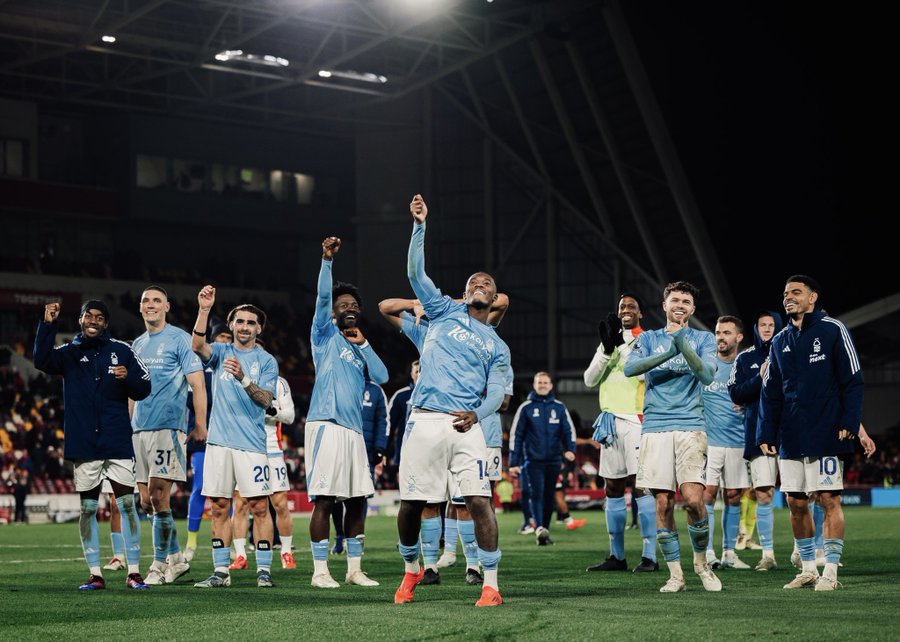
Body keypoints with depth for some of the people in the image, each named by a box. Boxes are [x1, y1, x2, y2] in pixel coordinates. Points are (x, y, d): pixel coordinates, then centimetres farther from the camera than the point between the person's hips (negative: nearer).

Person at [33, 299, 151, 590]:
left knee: (127, 505, -4)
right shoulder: (69, 353, 7)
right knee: (87, 509, 4)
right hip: (84, 446, 1)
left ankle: (134, 572, 2)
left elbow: (144, 389, 6)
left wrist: (127, 377, -15)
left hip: (118, 444, -1)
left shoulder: (122, 351, 6)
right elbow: (42, 361, -13)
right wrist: (47, 325, -21)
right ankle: (95, 574, 9)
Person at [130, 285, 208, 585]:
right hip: (139, 430, 7)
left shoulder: (179, 339, -2)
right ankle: (176, 558, 18)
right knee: (146, 501, 6)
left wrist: (200, 425, -13)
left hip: (168, 427, -7)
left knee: (158, 495, -12)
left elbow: (198, 384, -6)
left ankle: (160, 565, -6)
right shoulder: (137, 344, 19)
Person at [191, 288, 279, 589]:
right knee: (219, 507, 4)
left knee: (259, 506, -5)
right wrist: (204, 310, -23)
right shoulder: (221, 352, 11)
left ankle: (264, 570, -1)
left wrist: (243, 378, -24)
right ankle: (221, 572, 8)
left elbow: (265, 399, -7)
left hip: (252, 442, -2)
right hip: (219, 440, 2)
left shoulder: (266, 361, 5)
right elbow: (197, 345, -11)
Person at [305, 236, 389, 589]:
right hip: (326, 424, -7)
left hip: (353, 428, 7)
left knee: (357, 500, 7)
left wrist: (363, 343, 4)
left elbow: (381, 376, 8)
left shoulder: (358, 348, 23)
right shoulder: (325, 335, 6)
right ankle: (320, 570, -4)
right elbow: (323, 297, -11)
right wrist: (327, 260, -22)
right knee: (324, 499, -8)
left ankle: (354, 568, 14)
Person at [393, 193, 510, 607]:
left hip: (466, 425, 0)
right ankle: (411, 570, 26)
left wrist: (476, 414, -16)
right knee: (411, 503, 2)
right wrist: (419, 226, -7)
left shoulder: (497, 347, 17)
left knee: (480, 501, -13)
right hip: (424, 421, 0)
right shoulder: (445, 313, 15)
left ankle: (490, 585, -8)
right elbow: (416, 272, 5)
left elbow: (497, 393, 6)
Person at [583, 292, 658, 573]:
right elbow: (590, 380, 8)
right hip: (610, 421, 6)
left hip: (636, 420, -6)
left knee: (640, 486, -12)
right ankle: (616, 556, 13)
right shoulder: (609, 342, 18)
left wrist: (622, 344, -17)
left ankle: (649, 556, -13)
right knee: (613, 489, 7)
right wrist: (606, 349, -6)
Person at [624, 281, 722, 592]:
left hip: (691, 426, -1)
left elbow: (707, 375, -6)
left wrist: (685, 347, -20)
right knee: (663, 502, -2)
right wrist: (668, 353, -17)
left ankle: (701, 561, 8)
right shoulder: (649, 338, 13)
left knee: (693, 499, -14)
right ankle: (675, 574, 7)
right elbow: (630, 368, -5)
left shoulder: (703, 339, 11)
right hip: (655, 426, 1)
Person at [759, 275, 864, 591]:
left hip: (826, 433, -6)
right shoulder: (780, 341, 14)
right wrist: (766, 433, 7)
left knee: (829, 499, -6)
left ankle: (830, 571, -2)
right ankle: (808, 570, 16)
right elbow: (771, 392, 15)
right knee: (796, 502, 6)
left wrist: (849, 423, -13)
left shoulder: (833, 330, -2)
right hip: (790, 437, 6)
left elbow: (852, 380, -5)